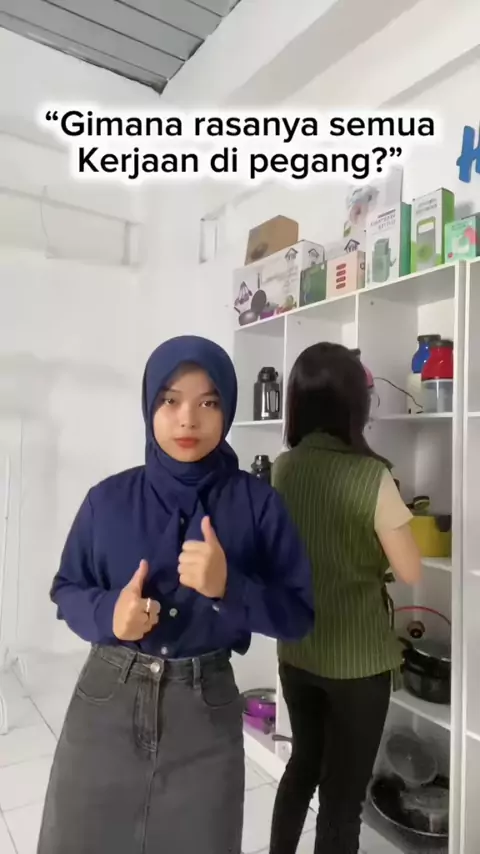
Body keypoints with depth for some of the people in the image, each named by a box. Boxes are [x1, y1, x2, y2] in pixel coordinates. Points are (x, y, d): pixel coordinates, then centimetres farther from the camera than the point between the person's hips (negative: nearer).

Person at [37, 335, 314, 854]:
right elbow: (66, 591, 5)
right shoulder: (108, 499, -6)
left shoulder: (257, 504, -9)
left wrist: (229, 587, -25)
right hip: (105, 700, 1)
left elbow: (298, 615, -7)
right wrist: (108, 614, -17)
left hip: (206, 707, -1)